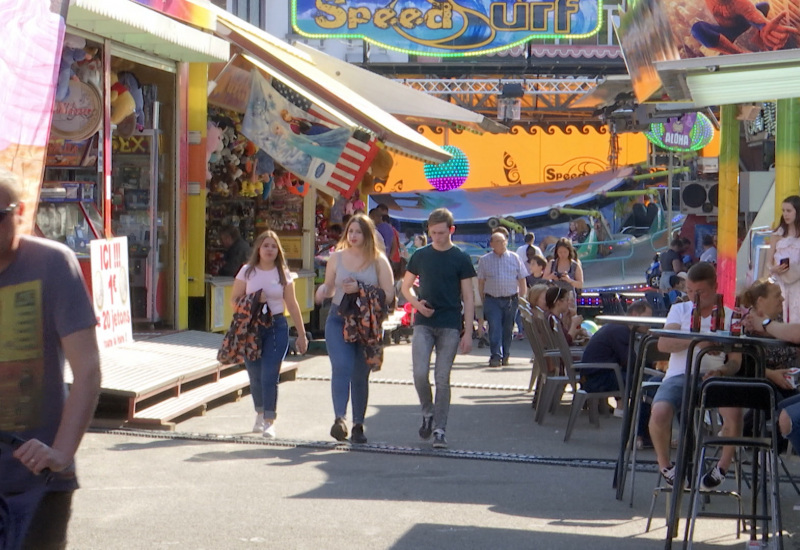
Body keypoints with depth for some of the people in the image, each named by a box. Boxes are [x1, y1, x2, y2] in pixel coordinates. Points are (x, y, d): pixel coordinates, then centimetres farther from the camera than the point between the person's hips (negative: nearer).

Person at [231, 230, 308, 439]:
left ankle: (269, 422, -10)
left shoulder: (283, 274, 4)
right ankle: (260, 414, 31)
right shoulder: (247, 271, 3)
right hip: (251, 327, 1)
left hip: (277, 326, -1)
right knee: (255, 375, 7)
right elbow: (234, 299, 5)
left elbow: (292, 304, 7)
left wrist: (301, 334, 8)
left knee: (270, 375, -11)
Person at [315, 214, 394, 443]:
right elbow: (329, 288, 19)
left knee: (360, 374, 5)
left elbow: (388, 295, -3)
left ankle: (358, 424, 15)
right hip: (339, 320, 1)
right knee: (341, 366, -18)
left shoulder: (378, 261, 3)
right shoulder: (337, 257, 10)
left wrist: (360, 290, -15)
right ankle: (340, 418, -26)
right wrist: (322, 290, -5)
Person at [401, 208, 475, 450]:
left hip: (450, 326, -1)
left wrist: (468, 332, -4)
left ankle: (439, 429, 6)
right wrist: (417, 303, -5)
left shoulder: (461, 259, 1)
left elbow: (468, 297, 2)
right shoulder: (421, 256, 7)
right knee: (420, 373, -9)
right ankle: (428, 413, 17)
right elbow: (406, 286, 17)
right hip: (423, 323, 2)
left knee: (442, 378, -2)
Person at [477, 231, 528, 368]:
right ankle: (496, 356, -14)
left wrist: (521, 298, 4)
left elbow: (522, 280, 10)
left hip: (511, 300, 1)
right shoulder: (484, 260, 5)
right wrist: (483, 300, 1)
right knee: (494, 328, -12)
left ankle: (505, 356, 19)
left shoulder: (515, 258, 6)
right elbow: (481, 281, 6)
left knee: (508, 329, 7)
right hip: (492, 299, -1)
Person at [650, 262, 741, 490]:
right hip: (679, 376, 0)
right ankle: (665, 466, -5)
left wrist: (721, 372, -18)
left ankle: (722, 467, -7)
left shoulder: (729, 316, 13)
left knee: (734, 412, -32)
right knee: (660, 411, -32)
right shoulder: (679, 310, 15)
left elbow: (736, 360, 5)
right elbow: (663, 344, -3)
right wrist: (696, 341, -20)